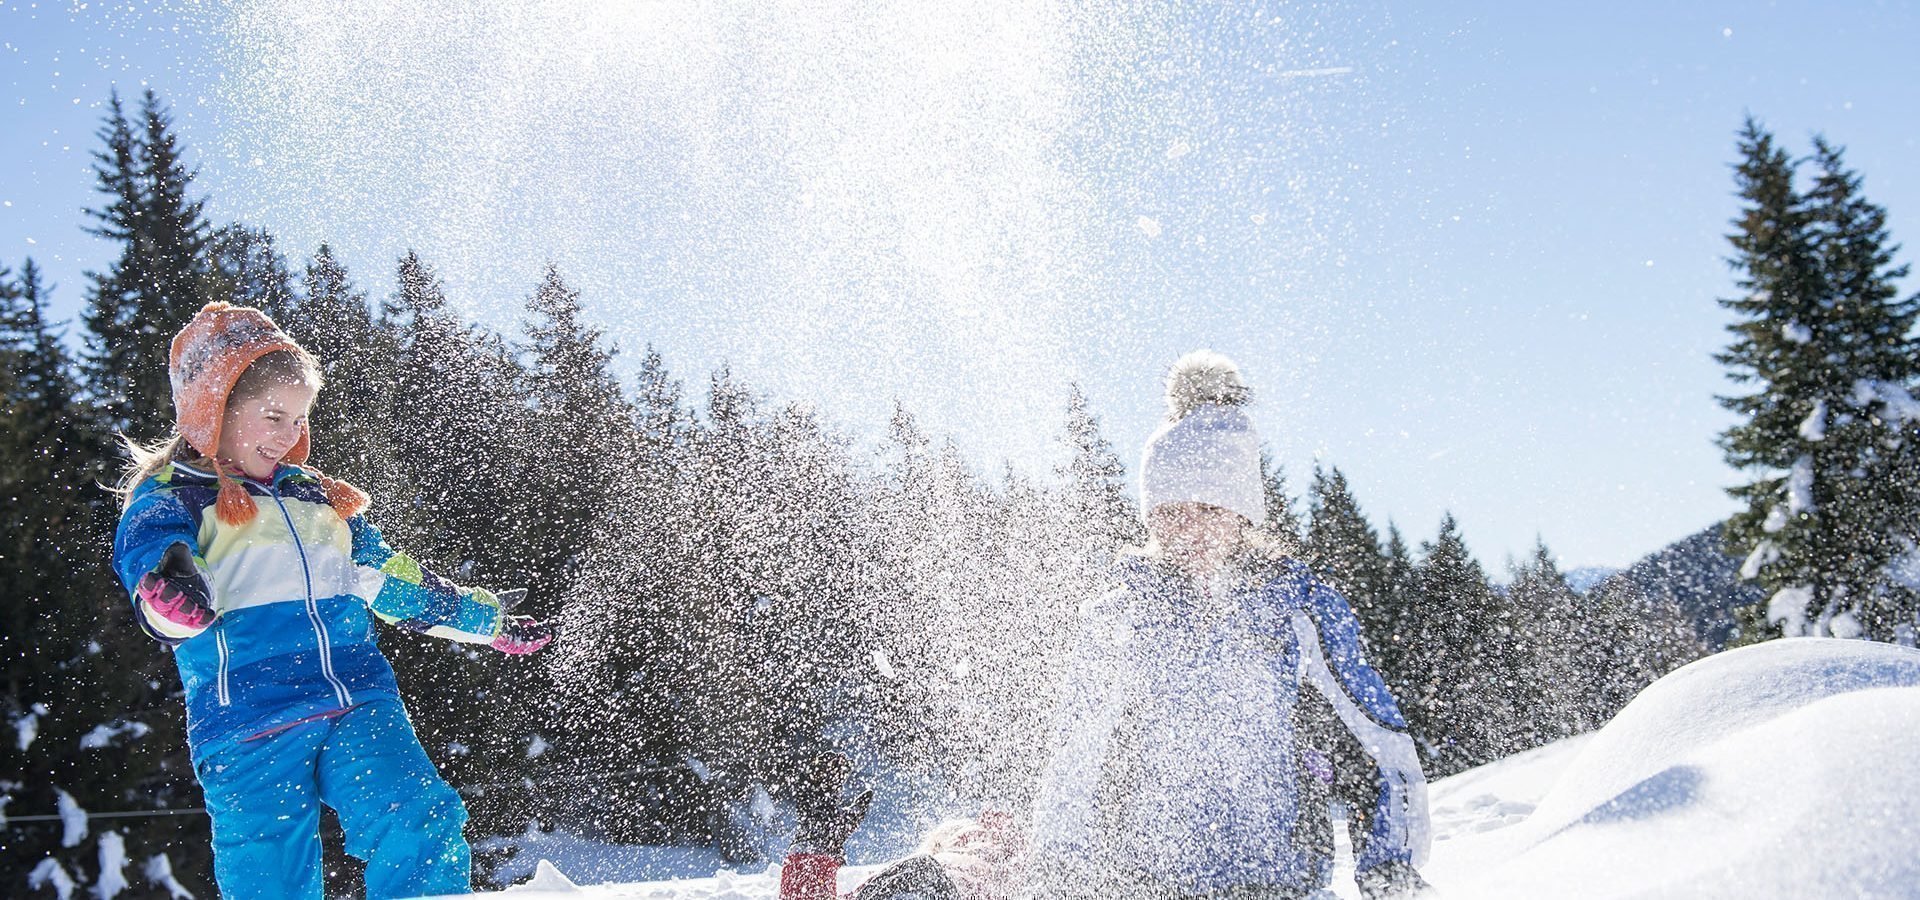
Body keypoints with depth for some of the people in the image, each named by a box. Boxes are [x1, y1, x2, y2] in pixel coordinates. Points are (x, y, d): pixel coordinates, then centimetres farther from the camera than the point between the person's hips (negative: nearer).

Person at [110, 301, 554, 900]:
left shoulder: (317, 498, 24)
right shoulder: (169, 498, 6)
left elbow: (392, 579, 34)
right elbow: (150, 548, -18)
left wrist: (485, 620, 40)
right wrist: (169, 597, -42)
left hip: (359, 706, 4)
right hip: (250, 727, -4)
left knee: (423, 831, -16)